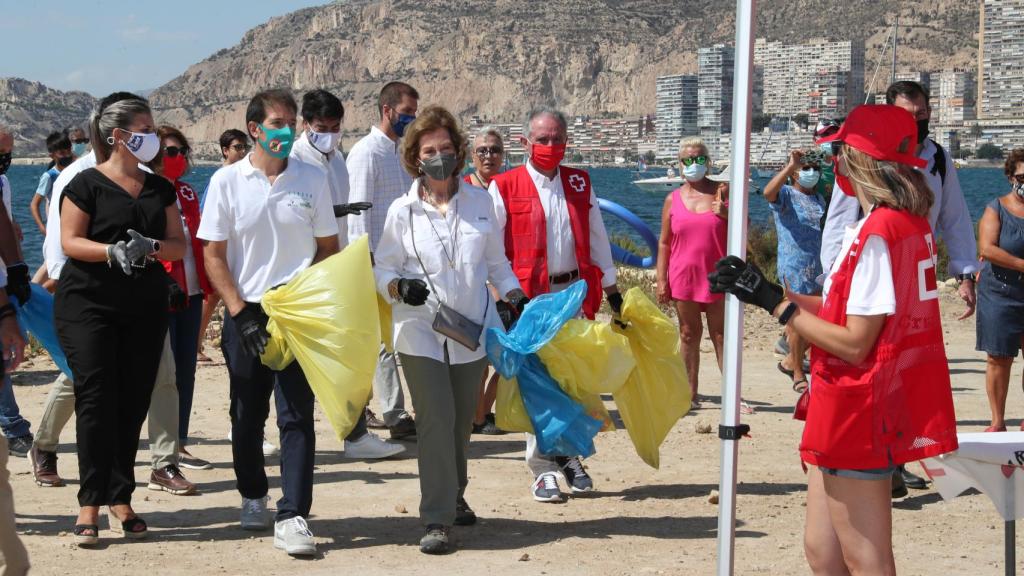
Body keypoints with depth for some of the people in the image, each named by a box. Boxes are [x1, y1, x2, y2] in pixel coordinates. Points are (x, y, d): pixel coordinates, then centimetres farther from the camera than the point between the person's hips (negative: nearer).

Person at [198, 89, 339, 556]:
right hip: (245, 314, 0)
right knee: (247, 416, 11)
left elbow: (329, 249, 9)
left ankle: (292, 518, -7)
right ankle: (253, 498, 31)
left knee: (297, 416, -6)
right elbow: (213, 254, -1)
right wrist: (240, 312, -8)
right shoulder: (227, 181, 0)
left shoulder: (311, 179, 4)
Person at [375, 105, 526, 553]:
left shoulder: (479, 201, 4)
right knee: (436, 420, -12)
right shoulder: (403, 211, -2)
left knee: (462, 421, 12)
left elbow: (496, 260, 14)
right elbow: (383, 269, 3)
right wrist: (400, 286, -17)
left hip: (471, 331, 3)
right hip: (421, 334, -3)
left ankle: (454, 496, 34)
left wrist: (516, 298, 4)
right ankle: (436, 520, -9)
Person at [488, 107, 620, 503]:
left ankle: (570, 455, 21)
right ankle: (543, 468, 2)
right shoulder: (504, 187, -1)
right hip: (530, 296, -4)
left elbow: (597, 238, 18)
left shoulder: (580, 184, 12)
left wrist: (611, 289, 18)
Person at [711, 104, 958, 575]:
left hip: (858, 408, -10)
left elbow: (853, 344, -20)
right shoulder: (911, 223, 10)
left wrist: (773, 302, -14)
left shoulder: (875, 233, -20)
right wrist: (760, 289, 9)